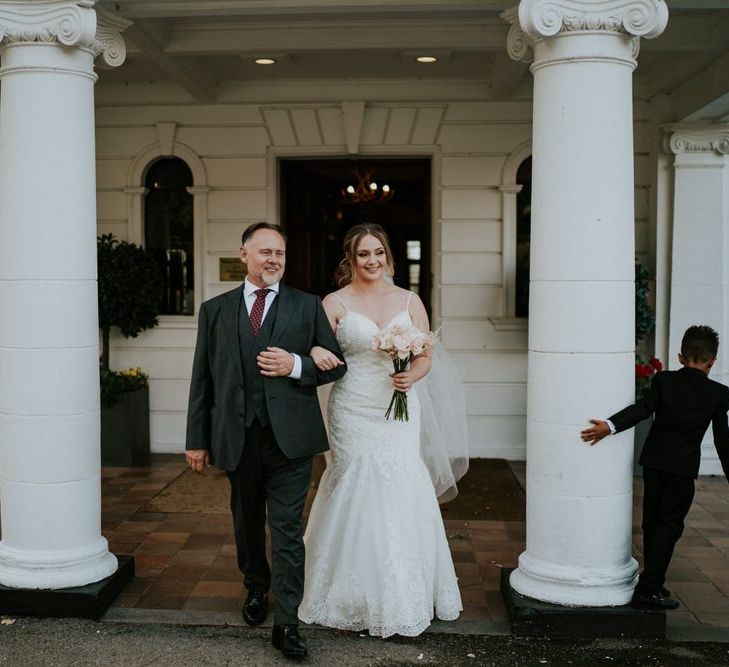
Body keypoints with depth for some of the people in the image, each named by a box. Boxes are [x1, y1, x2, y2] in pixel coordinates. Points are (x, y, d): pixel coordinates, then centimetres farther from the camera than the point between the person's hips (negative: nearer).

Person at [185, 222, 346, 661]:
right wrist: (198, 439, 4)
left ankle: (287, 623, 4)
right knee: (247, 522, 18)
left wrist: (296, 366, -14)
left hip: (290, 438, -2)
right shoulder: (215, 310, 7)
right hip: (237, 438, 2)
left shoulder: (308, 306, 4)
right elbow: (203, 378, 6)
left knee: (287, 530, -2)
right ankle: (257, 589, 42)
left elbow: (336, 364, 5)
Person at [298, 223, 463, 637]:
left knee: (401, 495, 1)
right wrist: (315, 350, -25)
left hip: (399, 410, 2)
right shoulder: (335, 303, 2)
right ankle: (363, 596, 15)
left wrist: (410, 377, -12)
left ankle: (406, 595, 18)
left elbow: (425, 358, 8)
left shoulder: (409, 301, 7)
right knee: (360, 498, 0)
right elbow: (317, 351, -2)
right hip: (354, 413, -2)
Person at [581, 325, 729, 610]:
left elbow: (643, 408, -17)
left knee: (652, 524, 14)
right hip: (683, 467, -3)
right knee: (668, 527, 2)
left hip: (653, 461, 3)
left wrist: (610, 425, -22)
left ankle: (653, 582, 26)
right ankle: (647, 589, -2)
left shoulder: (663, 380, -2)